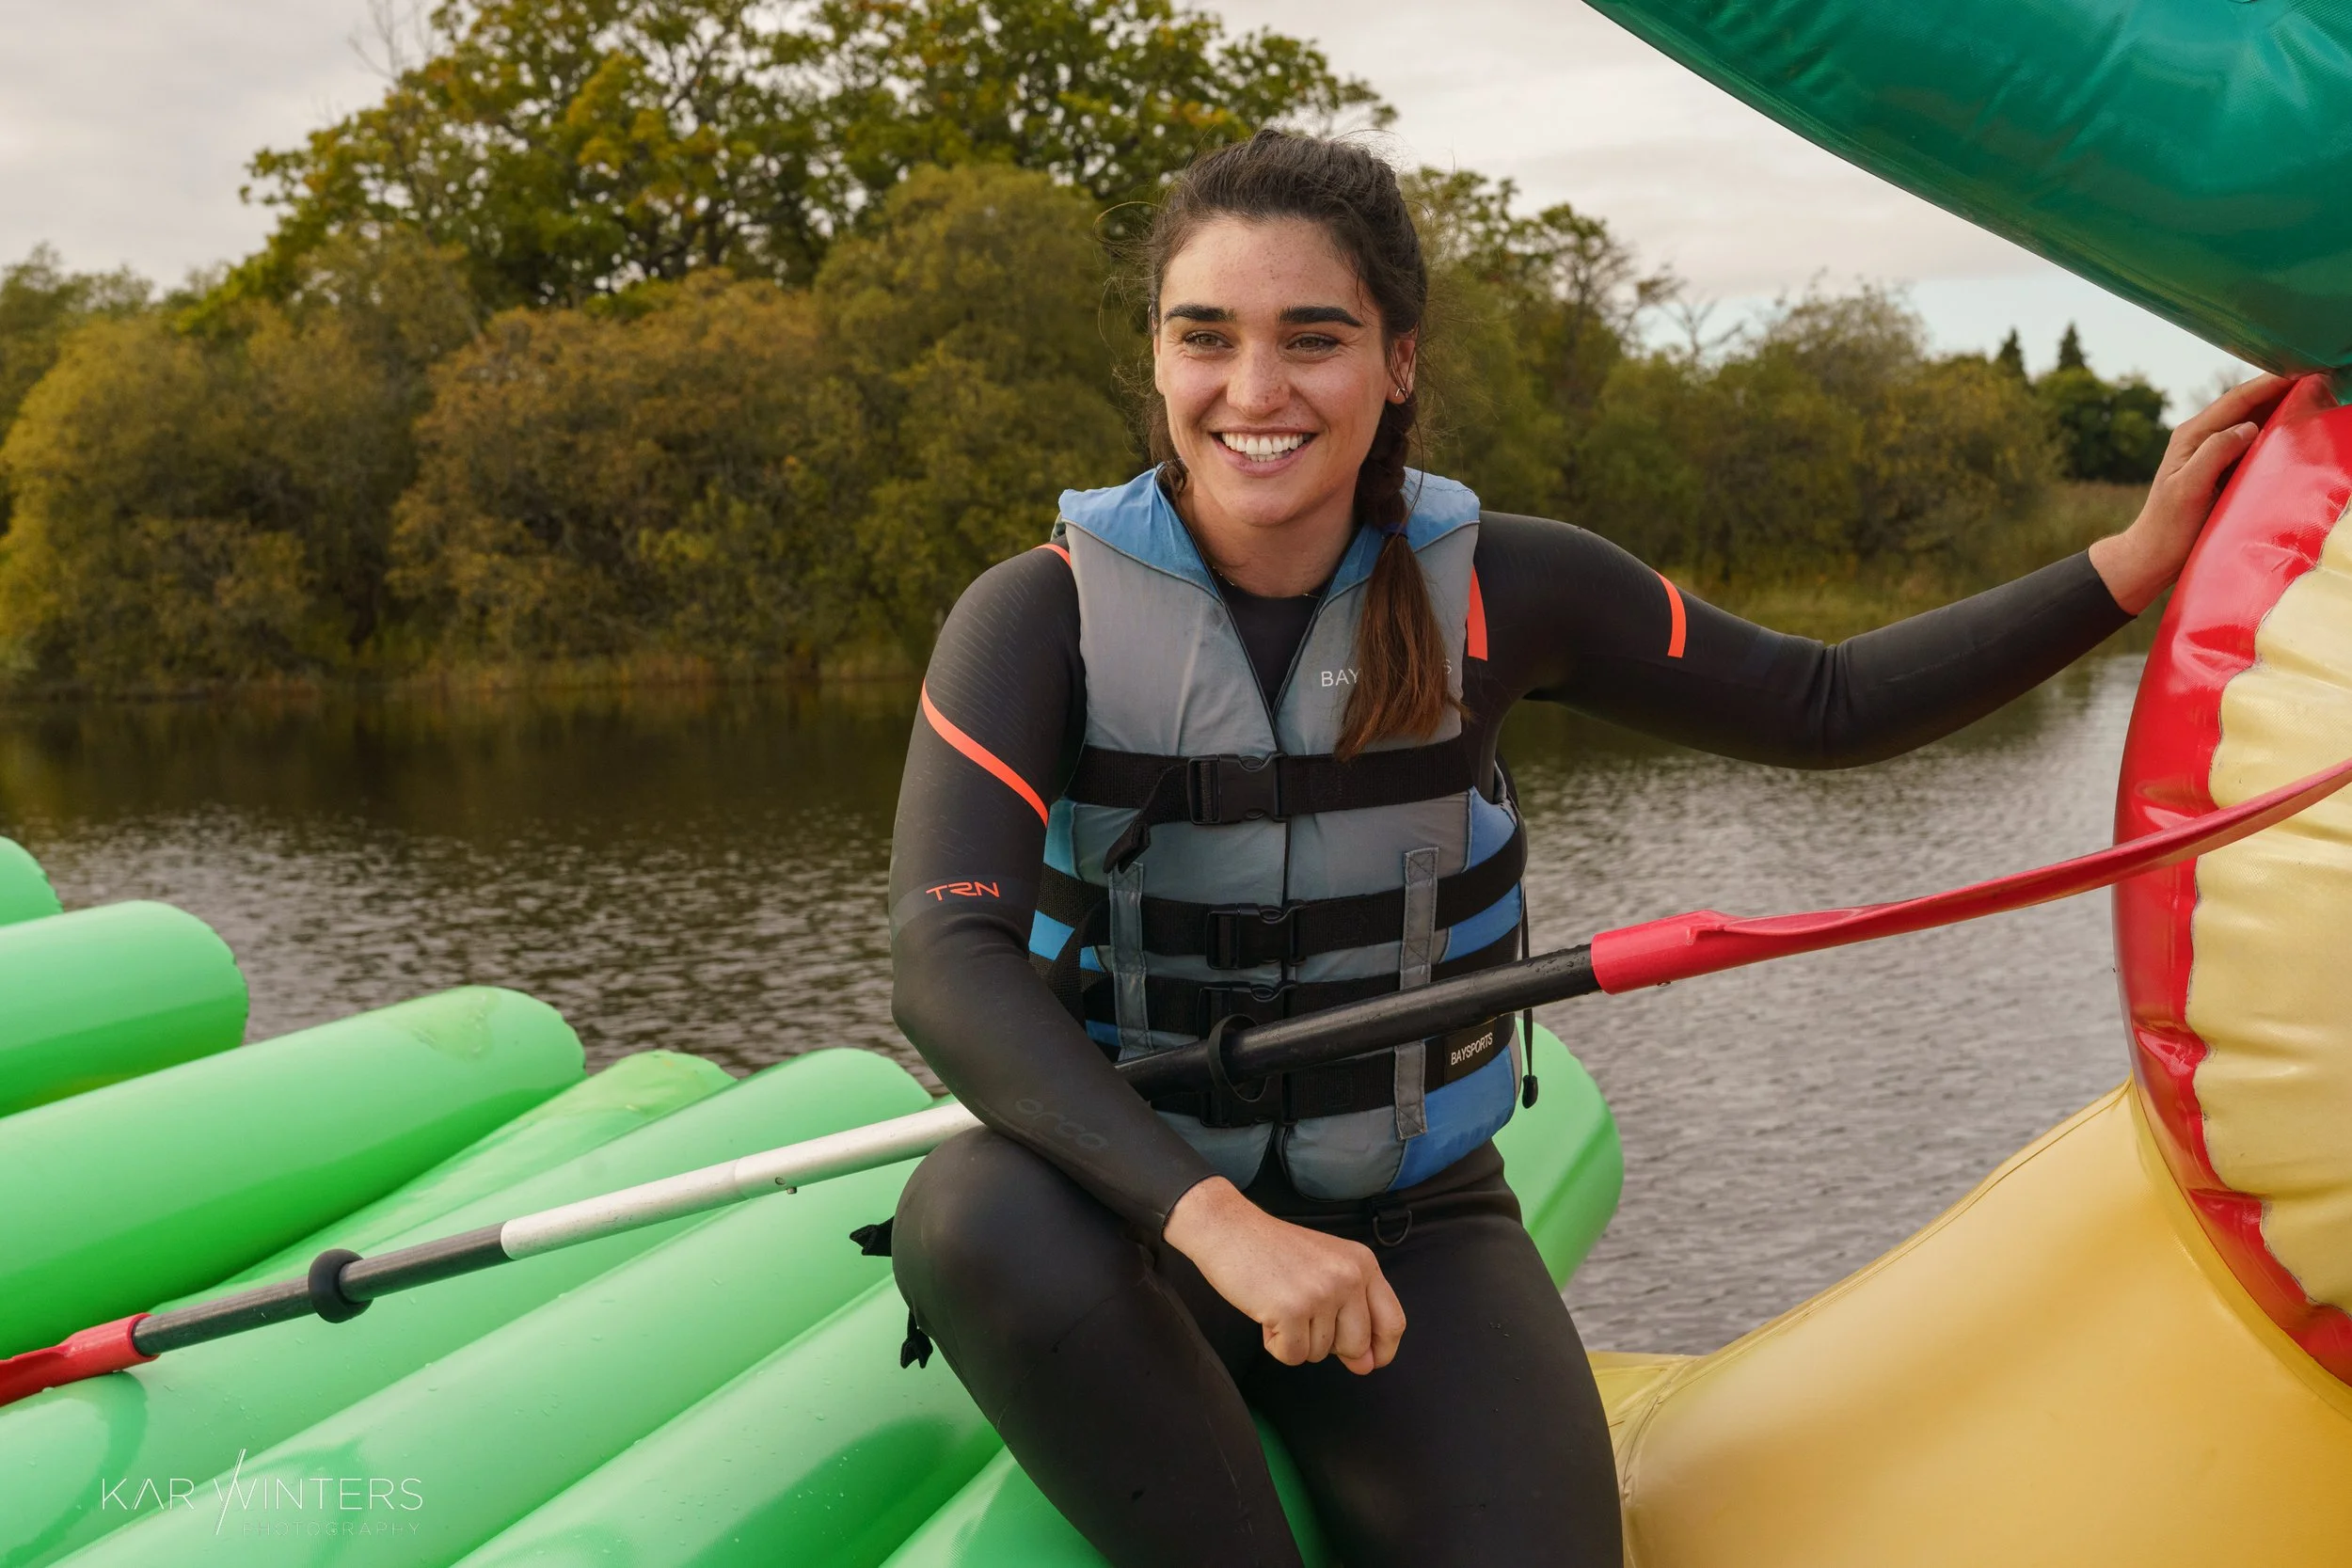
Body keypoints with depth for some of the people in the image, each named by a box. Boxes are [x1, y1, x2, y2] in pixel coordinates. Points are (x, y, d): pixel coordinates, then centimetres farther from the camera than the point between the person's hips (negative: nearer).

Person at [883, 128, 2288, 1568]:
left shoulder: (1488, 592, -4)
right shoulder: (1044, 614, -11)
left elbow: (1825, 708, 7)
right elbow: (946, 964, -25)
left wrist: (2133, 562, -1)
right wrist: (1213, 1222, -38)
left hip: (1408, 1229, 1)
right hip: (1130, 1221, -1)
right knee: (973, 1219, -35)